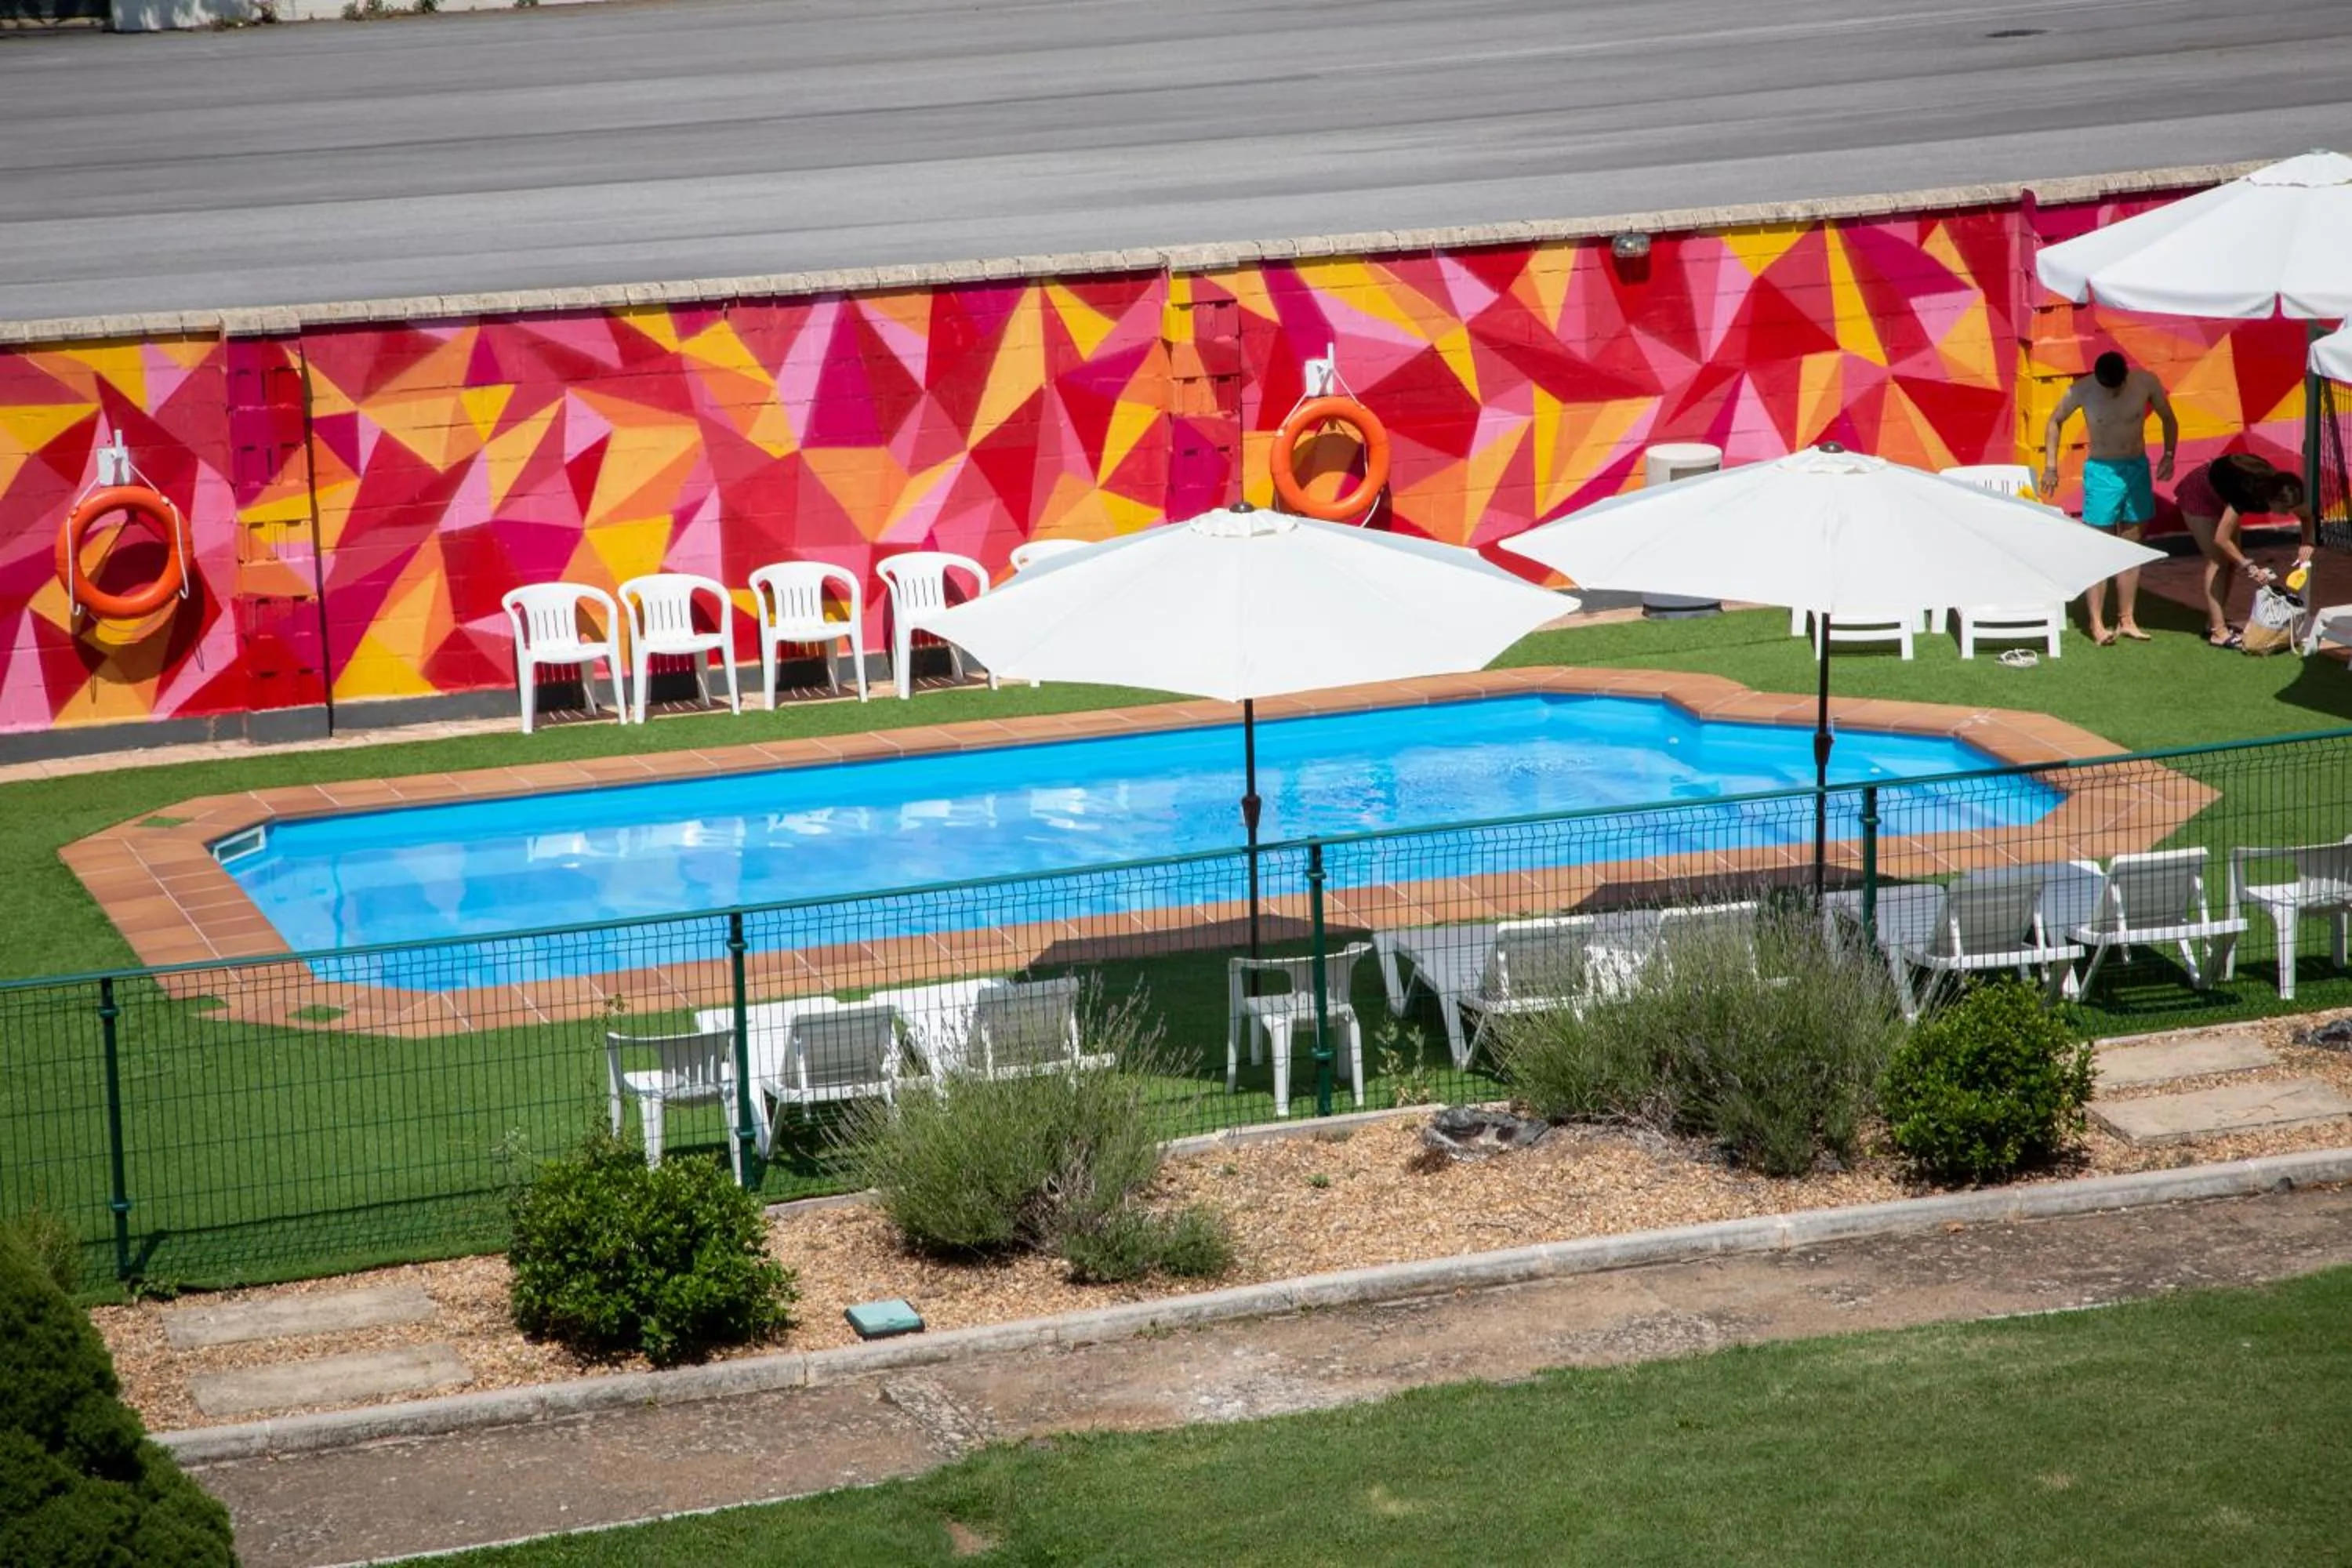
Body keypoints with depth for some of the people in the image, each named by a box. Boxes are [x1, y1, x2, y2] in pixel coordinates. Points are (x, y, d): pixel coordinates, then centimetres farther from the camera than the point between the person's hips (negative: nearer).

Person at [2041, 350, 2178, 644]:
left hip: (2138, 468, 3)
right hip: (2101, 471, -3)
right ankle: (2097, 624, -5)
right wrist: (2050, 466, -2)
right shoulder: (2082, 391, -15)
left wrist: (2168, 456, -6)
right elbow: (2055, 422, 3)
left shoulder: (2146, 383, -11)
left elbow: (2168, 419, 6)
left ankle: (2127, 620, 16)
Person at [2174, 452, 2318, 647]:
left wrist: (2308, 543, -19)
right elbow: (2221, 539, -35)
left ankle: (2214, 621, 14)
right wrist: (2249, 567, -32)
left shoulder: (2280, 491, -23)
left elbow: (2306, 516, -1)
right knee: (2217, 559, -12)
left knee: (2231, 558, 5)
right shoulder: (2249, 493, -41)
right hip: (2198, 496, -8)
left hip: (2220, 497, 8)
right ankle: (2218, 632, -15)